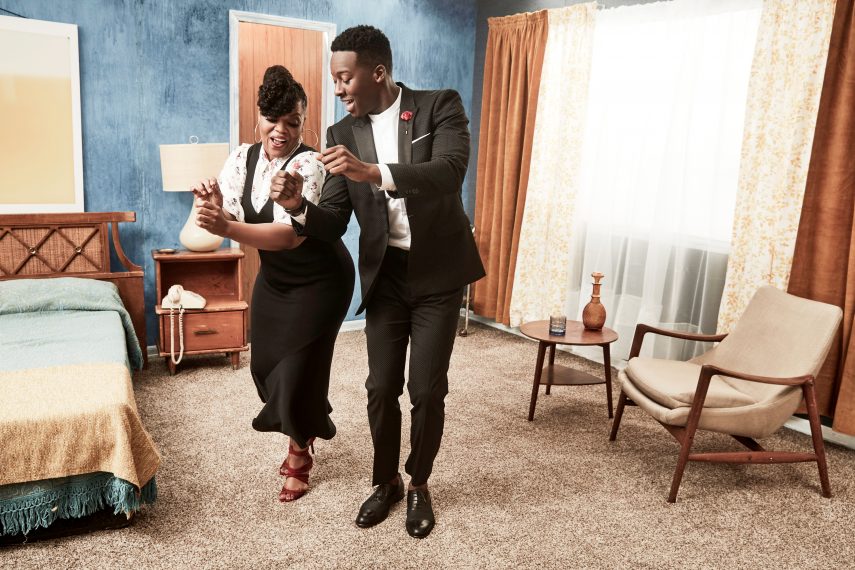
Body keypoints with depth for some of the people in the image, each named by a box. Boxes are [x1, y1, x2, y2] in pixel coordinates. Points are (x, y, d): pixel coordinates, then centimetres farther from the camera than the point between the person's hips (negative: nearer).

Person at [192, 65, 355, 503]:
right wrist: (213, 207, -35)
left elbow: (292, 235, -39)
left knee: (299, 369, -2)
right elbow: (229, 217, -12)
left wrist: (226, 229, -51)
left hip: (319, 281, -7)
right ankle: (303, 430, 41)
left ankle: (300, 455, 24)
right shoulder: (242, 157, -6)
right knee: (264, 363, 14)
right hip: (274, 278, 7)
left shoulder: (308, 164, -26)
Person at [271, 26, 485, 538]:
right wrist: (299, 207, -23)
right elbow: (333, 223, -1)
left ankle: (419, 484, 26)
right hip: (385, 275, 3)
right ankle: (386, 481, 30)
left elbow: (450, 172, -27)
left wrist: (374, 172, -39)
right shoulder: (342, 134, 0)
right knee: (381, 389, 6)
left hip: (438, 273, -3)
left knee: (428, 390, 1)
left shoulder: (441, 106, -9)